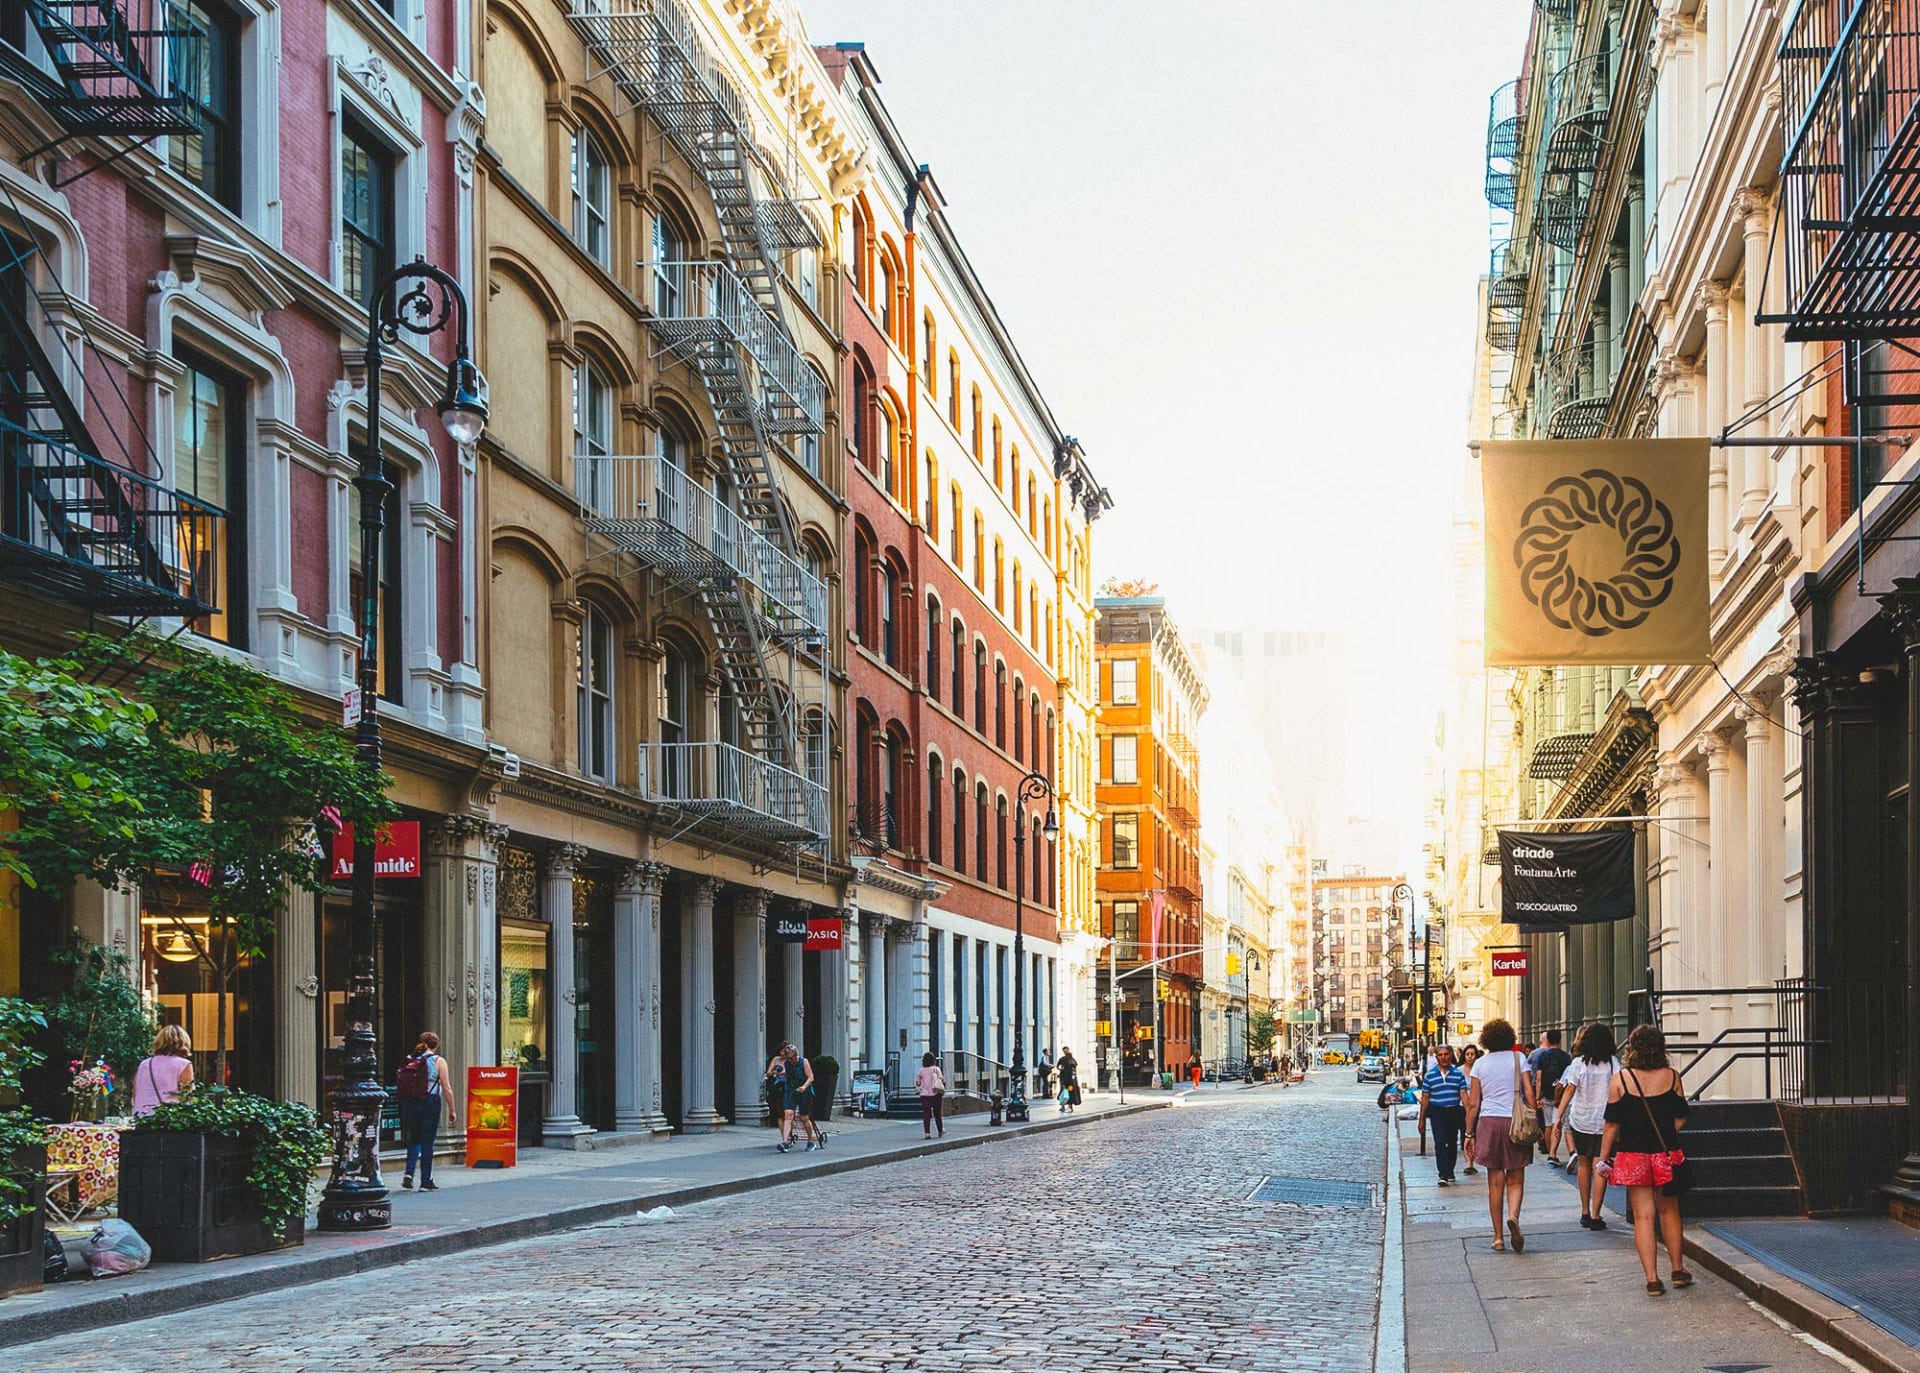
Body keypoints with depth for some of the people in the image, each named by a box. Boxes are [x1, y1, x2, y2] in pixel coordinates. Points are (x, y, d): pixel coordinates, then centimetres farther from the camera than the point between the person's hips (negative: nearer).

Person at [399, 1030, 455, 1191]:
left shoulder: (409, 1060, 7)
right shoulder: (438, 1061, -3)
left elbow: (402, 1087, 5)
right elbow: (446, 1089, -6)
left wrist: (405, 1106, 12)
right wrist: (452, 1111, 0)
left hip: (409, 1104, 3)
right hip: (430, 1104, -3)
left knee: (414, 1140, 15)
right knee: (427, 1142, 4)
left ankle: (408, 1173, -3)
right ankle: (426, 1181, 7)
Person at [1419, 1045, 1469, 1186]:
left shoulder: (1458, 1074, 4)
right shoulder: (1430, 1075, 1)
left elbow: (1463, 1094, -1)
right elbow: (1425, 1098, 4)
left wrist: (1468, 1113, -12)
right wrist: (1421, 1119, 4)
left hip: (1454, 1112, 2)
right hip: (1437, 1113, -2)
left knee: (1452, 1144, 12)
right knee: (1440, 1143, -13)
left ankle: (1449, 1172, 27)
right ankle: (1443, 1175, -16)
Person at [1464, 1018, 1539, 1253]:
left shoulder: (1480, 1064, 4)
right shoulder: (1518, 1059, 2)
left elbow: (1473, 1103, 3)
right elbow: (1529, 1094, -3)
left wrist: (1469, 1133, 9)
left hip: (1489, 1122, 1)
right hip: (1515, 1120, -1)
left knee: (1495, 1181, 6)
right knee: (1515, 1180, 6)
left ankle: (1498, 1237, 7)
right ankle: (1513, 1216, -23)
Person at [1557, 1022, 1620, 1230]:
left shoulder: (1579, 1062, -3)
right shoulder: (1613, 1063, -3)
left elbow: (1569, 1090, -6)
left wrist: (1559, 1116, -3)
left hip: (1580, 1120, 1)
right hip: (1604, 1121, -1)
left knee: (1584, 1164, 16)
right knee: (1599, 1168, -2)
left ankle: (1585, 1212, 20)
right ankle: (1595, 1215, -7)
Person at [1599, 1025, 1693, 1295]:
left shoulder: (1620, 1079, -7)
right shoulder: (1672, 1076, -2)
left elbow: (1612, 1123, -5)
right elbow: (1681, 1118, 4)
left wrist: (1604, 1158, 3)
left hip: (1633, 1156, -2)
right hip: (1667, 1154, 2)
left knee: (1643, 1216, 2)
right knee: (1669, 1211, 18)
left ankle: (1652, 1278, -1)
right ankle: (1678, 1270, 25)